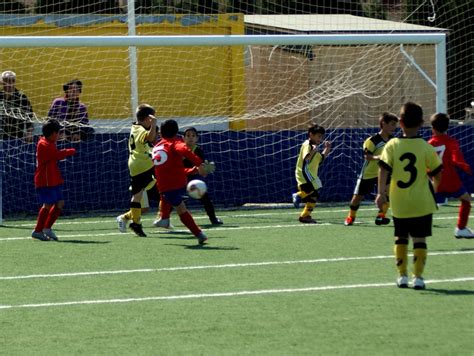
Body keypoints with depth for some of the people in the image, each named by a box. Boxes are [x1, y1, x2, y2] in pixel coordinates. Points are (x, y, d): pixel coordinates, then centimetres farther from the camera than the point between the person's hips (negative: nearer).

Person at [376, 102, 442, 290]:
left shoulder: (392, 145, -5)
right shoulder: (425, 147, -6)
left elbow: (383, 170, -14)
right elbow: (436, 173, 0)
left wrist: (381, 193, -15)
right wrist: (436, 185, 20)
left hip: (399, 203, 1)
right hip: (422, 203, -1)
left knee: (401, 238, 15)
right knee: (419, 239, 3)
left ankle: (402, 275, 15)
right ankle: (418, 277, -1)